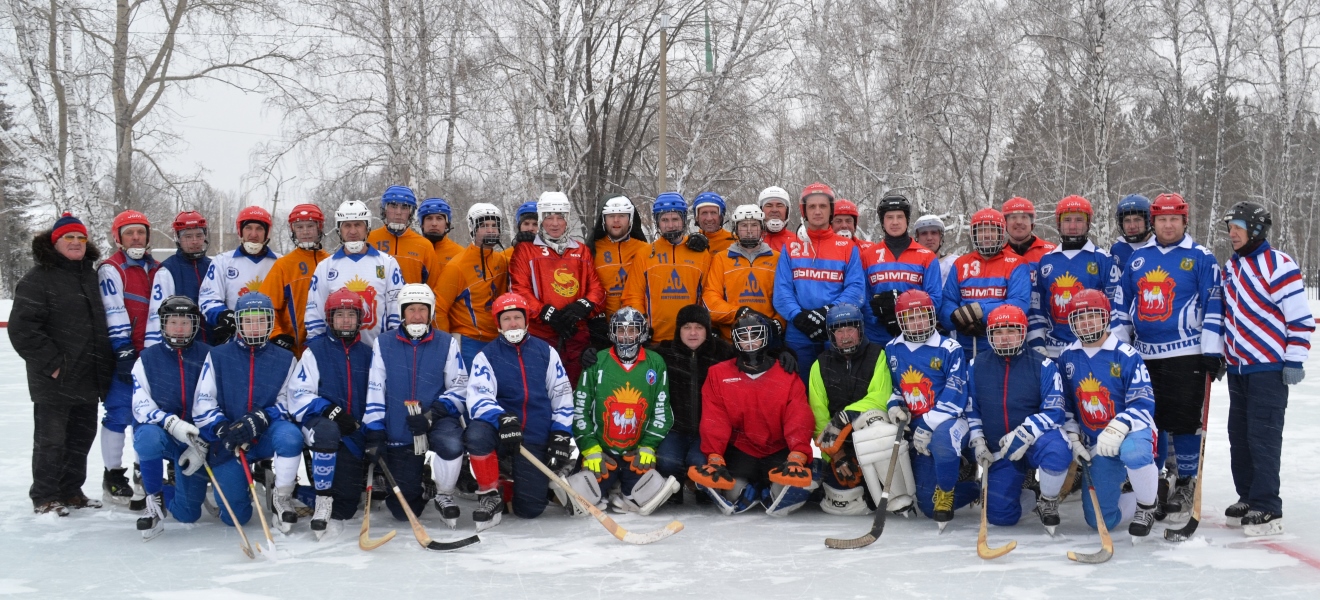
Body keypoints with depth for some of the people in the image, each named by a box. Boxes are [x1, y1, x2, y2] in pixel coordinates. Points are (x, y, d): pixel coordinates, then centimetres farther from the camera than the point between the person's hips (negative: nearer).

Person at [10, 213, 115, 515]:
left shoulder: (90, 275, 14)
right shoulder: (38, 278, -9)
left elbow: (101, 321, 22)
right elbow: (22, 328, -15)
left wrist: (105, 364, 14)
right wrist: (51, 363, -17)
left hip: (89, 377, 7)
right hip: (55, 378, -7)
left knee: (82, 436, 15)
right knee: (51, 439, 1)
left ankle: (71, 491, 28)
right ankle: (44, 497, 14)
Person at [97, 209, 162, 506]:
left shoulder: (156, 269, 15)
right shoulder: (111, 269, -5)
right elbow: (114, 313, -13)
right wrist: (124, 352, -19)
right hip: (124, 356, -6)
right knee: (119, 413, -6)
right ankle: (113, 476, 2)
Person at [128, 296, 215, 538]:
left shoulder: (207, 356, -1)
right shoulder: (147, 359, 0)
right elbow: (141, 407, -9)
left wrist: (202, 445, -11)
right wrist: (171, 423, -27)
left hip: (195, 439, 1)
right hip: (160, 433, 0)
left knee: (187, 514, -2)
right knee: (148, 435, -39)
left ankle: (167, 494, 36)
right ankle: (154, 499, -15)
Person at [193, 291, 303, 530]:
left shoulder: (285, 359, 3)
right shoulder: (218, 356, 1)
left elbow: (288, 402, -4)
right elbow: (202, 404, -3)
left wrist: (260, 419, -23)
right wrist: (222, 430, -21)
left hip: (266, 436, 0)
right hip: (229, 441, 0)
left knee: (290, 436, -37)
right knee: (234, 517, -5)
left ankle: (282, 497, -13)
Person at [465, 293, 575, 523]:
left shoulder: (546, 352, 7)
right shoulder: (486, 356, 0)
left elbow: (561, 394, 10)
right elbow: (478, 397, -15)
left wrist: (561, 436, 1)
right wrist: (502, 418, -34)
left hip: (535, 441, 2)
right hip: (500, 435, -1)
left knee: (530, 508, -8)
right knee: (477, 431, -38)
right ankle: (489, 493, -13)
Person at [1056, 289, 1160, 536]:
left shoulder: (1125, 355, -11)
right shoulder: (1067, 358, 3)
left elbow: (1143, 404, -15)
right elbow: (1064, 405, 13)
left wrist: (1118, 428, -31)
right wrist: (1073, 439, 1)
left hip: (1130, 433, -4)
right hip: (1096, 446, 4)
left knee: (1133, 451, -42)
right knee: (1100, 520, -4)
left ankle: (1147, 506, -13)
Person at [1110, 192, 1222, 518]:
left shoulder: (1201, 258, -2)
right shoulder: (1137, 258, 11)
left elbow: (1214, 305, -5)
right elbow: (1122, 303, 15)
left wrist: (1212, 350, -10)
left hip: (1185, 353, -4)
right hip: (1142, 353, 4)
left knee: (1183, 420, 0)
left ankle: (1185, 484, 12)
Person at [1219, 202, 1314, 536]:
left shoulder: (1278, 265, -12)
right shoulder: (1230, 268, 12)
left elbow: (1300, 316, -13)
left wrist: (1293, 361, -15)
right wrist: (1218, 355, 19)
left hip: (1269, 368, -8)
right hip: (1238, 367, 8)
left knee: (1263, 437, -7)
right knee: (1239, 435, 12)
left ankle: (1267, 511, -2)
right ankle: (1247, 499, 23)